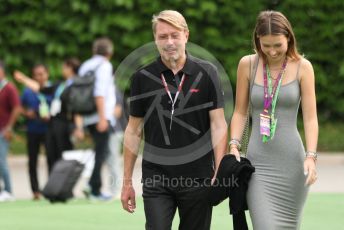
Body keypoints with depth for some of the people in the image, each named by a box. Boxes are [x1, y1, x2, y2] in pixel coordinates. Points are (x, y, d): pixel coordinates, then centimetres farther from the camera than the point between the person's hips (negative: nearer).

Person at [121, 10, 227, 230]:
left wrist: (220, 173, -11)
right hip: (156, 179, 0)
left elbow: (218, 124, -1)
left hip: (198, 178, 0)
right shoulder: (143, 78, 3)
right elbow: (134, 131, 8)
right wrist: (127, 181, 6)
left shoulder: (206, 73, 0)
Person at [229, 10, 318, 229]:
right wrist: (234, 146, -4)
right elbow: (240, 112, 10)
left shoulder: (302, 67, 0)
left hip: (291, 162, 0)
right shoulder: (248, 64, 4)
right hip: (259, 162, 0)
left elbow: (310, 117, -3)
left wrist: (311, 157, -14)